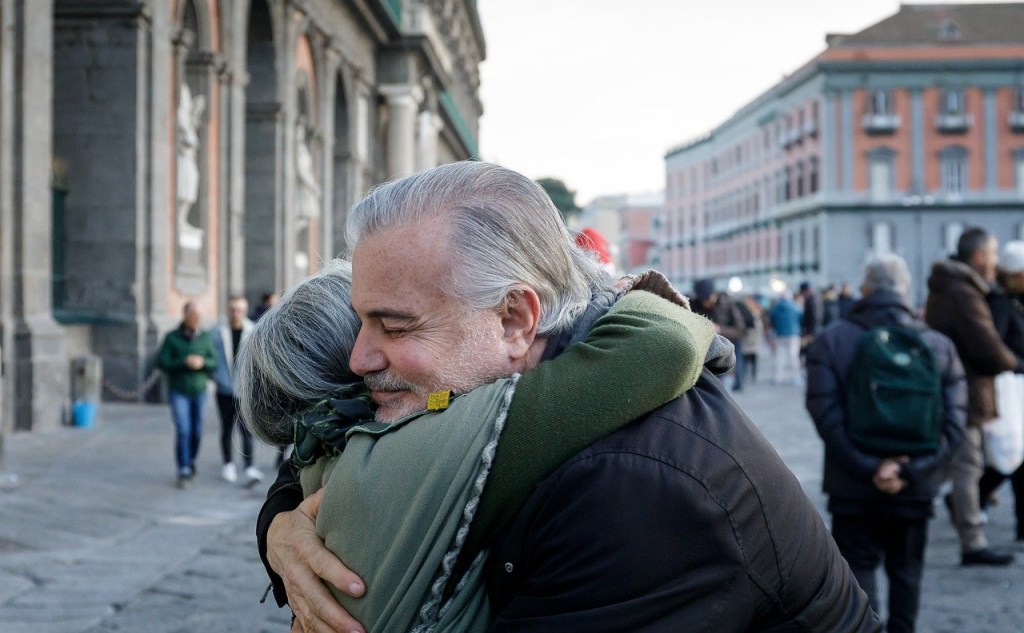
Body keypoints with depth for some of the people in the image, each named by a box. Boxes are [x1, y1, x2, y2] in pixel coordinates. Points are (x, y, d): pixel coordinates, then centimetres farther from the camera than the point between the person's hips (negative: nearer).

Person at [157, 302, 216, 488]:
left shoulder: (205, 337, -1)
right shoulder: (172, 338, -9)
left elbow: (214, 363, 0)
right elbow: (162, 363, -12)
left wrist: (202, 362, -22)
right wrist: (184, 362, -24)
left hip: (199, 390, 3)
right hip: (178, 391, -3)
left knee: (196, 432, 10)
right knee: (183, 431, -12)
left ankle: (190, 461, 36)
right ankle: (183, 473, -7)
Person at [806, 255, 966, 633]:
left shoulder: (831, 342, -6)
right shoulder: (940, 346, 0)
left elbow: (827, 416, -15)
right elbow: (953, 422, -7)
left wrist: (870, 468, -16)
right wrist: (912, 471, -13)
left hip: (854, 487, -2)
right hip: (916, 488, 2)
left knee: (859, 567, 4)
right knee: (906, 570, 17)